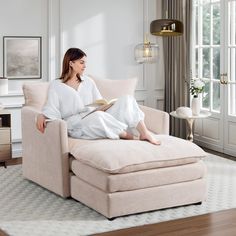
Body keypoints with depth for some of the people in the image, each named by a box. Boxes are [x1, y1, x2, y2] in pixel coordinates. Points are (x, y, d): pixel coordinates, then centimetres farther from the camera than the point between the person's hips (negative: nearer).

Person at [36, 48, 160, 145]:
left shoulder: (88, 81, 20)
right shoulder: (56, 85, 8)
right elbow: (51, 109, -2)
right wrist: (41, 116, -24)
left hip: (99, 120, 5)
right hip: (75, 124, -5)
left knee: (126, 99, -13)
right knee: (98, 115, -41)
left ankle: (144, 133, -26)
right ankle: (127, 135, -27)